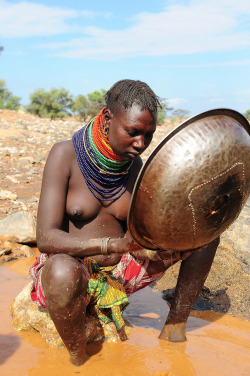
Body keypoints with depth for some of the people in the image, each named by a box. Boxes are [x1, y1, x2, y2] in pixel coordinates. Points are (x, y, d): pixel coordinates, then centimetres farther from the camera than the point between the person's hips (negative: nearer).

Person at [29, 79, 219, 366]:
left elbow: (135, 237, 0)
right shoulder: (66, 154, -16)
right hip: (70, 272, -4)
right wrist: (115, 244, -37)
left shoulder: (134, 163, 0)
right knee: (63, 269, -43)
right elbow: (46, 239, -23)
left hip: (118, 273, 5)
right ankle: (79, 361, -15)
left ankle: (174, 327, 0)